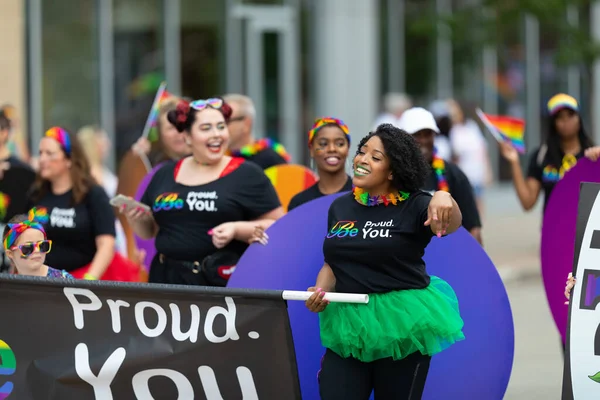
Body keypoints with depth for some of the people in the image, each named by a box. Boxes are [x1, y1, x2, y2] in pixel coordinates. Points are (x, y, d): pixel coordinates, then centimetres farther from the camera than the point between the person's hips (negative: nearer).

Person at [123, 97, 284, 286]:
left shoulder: (247, 175, -1)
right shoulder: (165, 175, 13)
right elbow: (148, 231, 23)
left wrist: (237, 229, -17)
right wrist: (137, 218, 1)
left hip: (225, 281, -4)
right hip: (168, 279, 4)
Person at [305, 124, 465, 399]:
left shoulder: (413, 206, -7)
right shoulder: (340, 207, 8)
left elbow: (450, 225, -27)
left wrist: (443, 199, -49)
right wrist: (320, 291, -5)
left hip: (402, 325, -4)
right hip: (348, 324, 4)